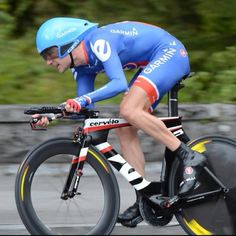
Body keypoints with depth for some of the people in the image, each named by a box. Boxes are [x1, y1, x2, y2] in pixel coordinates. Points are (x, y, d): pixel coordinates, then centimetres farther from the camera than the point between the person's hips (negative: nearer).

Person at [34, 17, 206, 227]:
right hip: (153, 62, 10)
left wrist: (82, 100, -45)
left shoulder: (98, 42, -25)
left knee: (129, 110, -27)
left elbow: (119, 84, -37)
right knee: (124, 130, 0)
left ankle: (190, 157, -22)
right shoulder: (82, 67, 4)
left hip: (170, 51, -10)